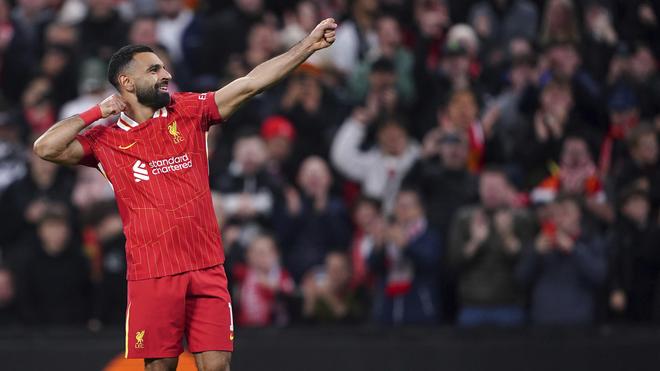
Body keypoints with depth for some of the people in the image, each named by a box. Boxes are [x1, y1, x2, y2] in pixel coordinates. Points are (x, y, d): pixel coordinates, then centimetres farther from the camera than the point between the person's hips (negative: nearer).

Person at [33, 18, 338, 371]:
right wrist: (97, 112, -3)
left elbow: (250, 84, 6)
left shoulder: (188, 112, 10)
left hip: (207, 269, 2)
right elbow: (45, 148, -7)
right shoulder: (105, 140, 4)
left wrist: (308, 44, 0)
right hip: (151, 275, -2)